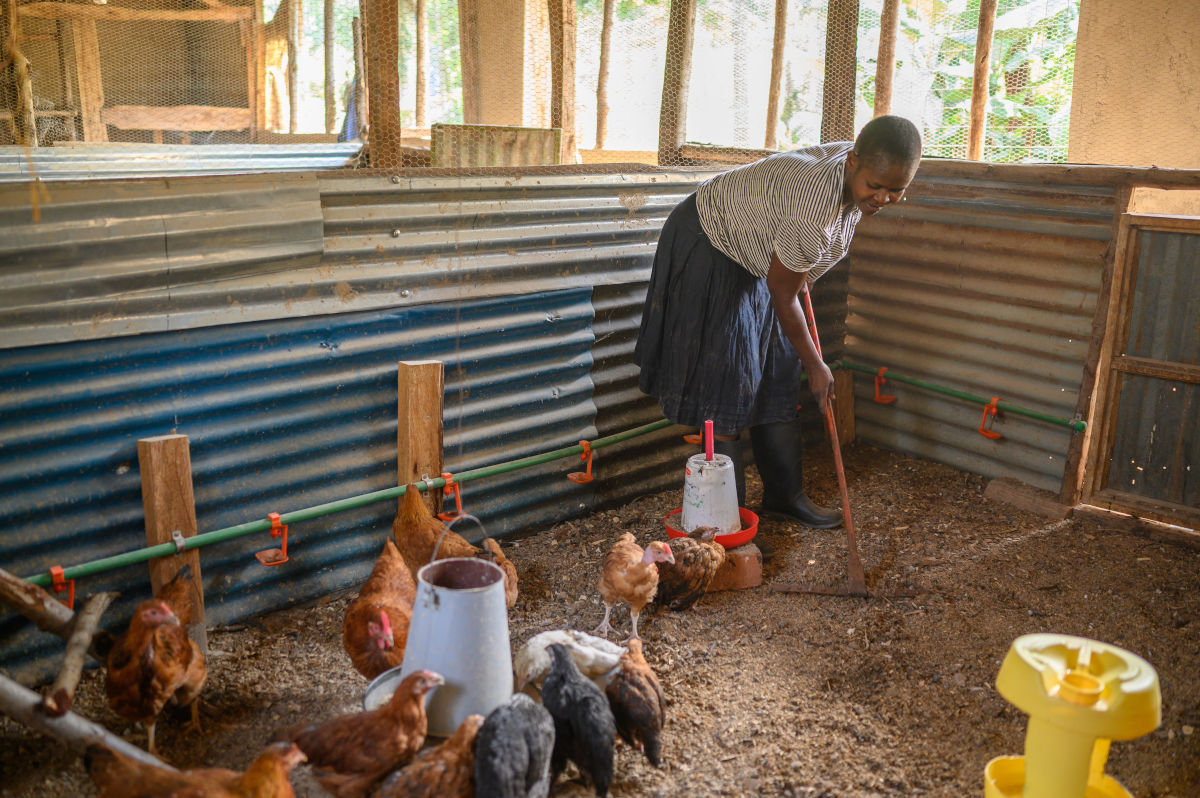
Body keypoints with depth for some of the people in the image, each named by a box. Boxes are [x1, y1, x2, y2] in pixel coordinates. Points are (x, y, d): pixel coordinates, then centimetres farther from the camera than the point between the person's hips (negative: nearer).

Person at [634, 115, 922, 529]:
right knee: (726, 383, -11)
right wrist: (815, 365, -13)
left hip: (754, 253, 9)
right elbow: (783, 297, -25)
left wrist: (801, 270, 16)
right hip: (708, 249, -9)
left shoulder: (856, 169, -12)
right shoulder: (813, 210, -37)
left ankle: (784, 494, 22)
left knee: (776, 374, 11)